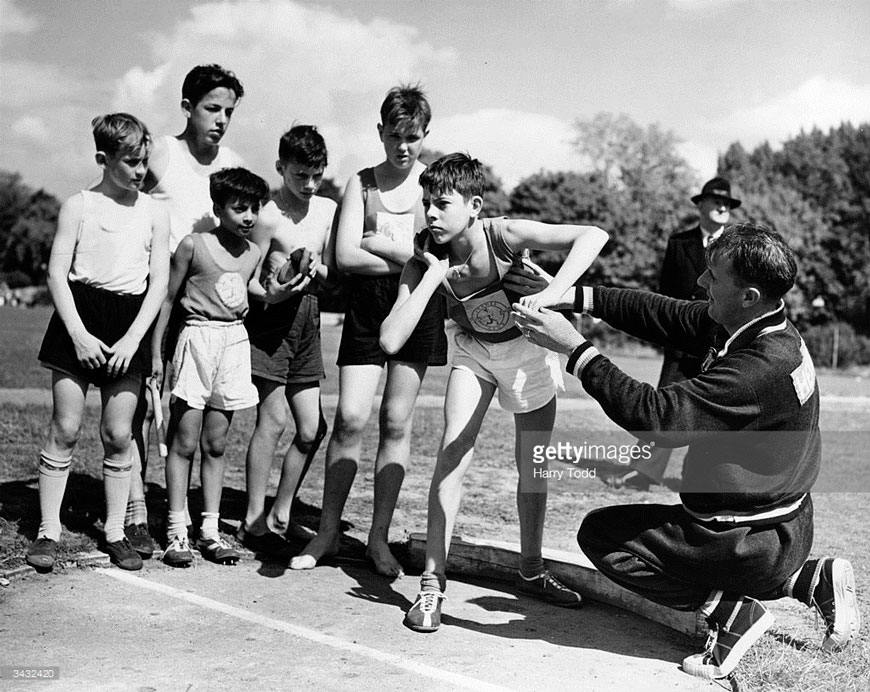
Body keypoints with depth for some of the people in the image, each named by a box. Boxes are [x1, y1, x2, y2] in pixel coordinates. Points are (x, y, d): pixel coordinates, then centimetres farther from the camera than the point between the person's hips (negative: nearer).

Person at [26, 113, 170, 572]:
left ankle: (115, 534, 13)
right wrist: (79, 333, -12)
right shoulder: (78, 206, 1)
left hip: (129, 327, 2)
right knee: (65, 428, -1)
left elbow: (159, 281, 3)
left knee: (119, 434, 2)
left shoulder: (154, 213, 6)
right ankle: (48, 532, 9)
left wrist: (134, 338, -7)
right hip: (78, 320, -2)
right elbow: (57, 273, -3)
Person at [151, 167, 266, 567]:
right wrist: (155, 351, -3)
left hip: (235, 341, 5)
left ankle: (210, 531, 14)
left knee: (215, 444, 9)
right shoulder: (193, 245, -6)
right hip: (197, 337, -4)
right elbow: (168, 298, -2)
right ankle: (176, 533, 4)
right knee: (185, 441, -2)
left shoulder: (254, 253, 9)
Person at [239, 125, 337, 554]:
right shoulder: (270, 217, -10)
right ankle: (253, 520, 4)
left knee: (312, 428, 6)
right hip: (270, 315, -7)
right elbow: (249, 280, -8)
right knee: (274, 419, -8)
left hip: (307, 317, 7)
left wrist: (317, 270, -6)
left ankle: (280, 515, 20)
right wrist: (273, 294, -28)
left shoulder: (328, 209, 10)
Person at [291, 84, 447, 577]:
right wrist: (408, 256, -7)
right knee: (350, 418, -6)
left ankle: (380, 536, 13)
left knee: (397, 422, 2)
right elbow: (345, 256, -2)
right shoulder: (361, 184, 9)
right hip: (367, 306, 0)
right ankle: (328, 533, 8)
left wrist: (372, 242, -4)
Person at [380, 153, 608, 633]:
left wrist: (551, 294, -52)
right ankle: (432, 583, -8)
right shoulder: (424, 261, -24)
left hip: (528, 349, -1)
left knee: (532, 467, 9)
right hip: (473, 353, 1)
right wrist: (434, 275, -34)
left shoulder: (502, 235, -32)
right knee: (453, 453, -17)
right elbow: (391, 341, -34)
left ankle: (531, 571, 30)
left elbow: (593, 235, -40)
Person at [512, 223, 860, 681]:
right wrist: (574, 296, -5)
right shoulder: (755, 326, -4)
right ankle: (810, 579, 17)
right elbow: (664, 315, 3)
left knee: (600, 536, 1)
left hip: (753, 541, -8)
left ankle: (733, 612, -2)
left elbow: (656, 416, -32)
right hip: (783, 526, 9)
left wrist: (575, 349, -27)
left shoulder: (762, 368, -32)